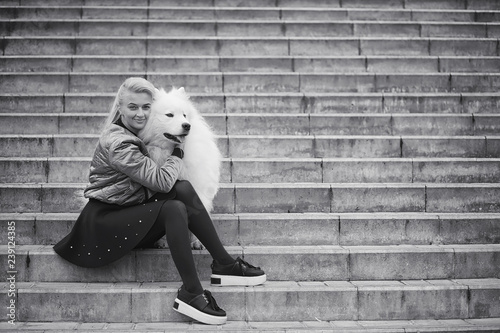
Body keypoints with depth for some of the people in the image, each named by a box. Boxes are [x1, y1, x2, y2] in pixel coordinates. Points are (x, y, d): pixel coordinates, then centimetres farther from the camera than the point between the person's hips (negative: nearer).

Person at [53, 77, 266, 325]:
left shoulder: (133, 135, 11)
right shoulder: (117, 142, -18)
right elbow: (161, 181, -22)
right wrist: (178, 153, -8)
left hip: (130, 212, 8)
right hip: (103, 219, -8)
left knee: (184, 189, -14)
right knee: (175, 209, -28)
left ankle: (224, 265, -13)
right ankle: (191, 293, -26)